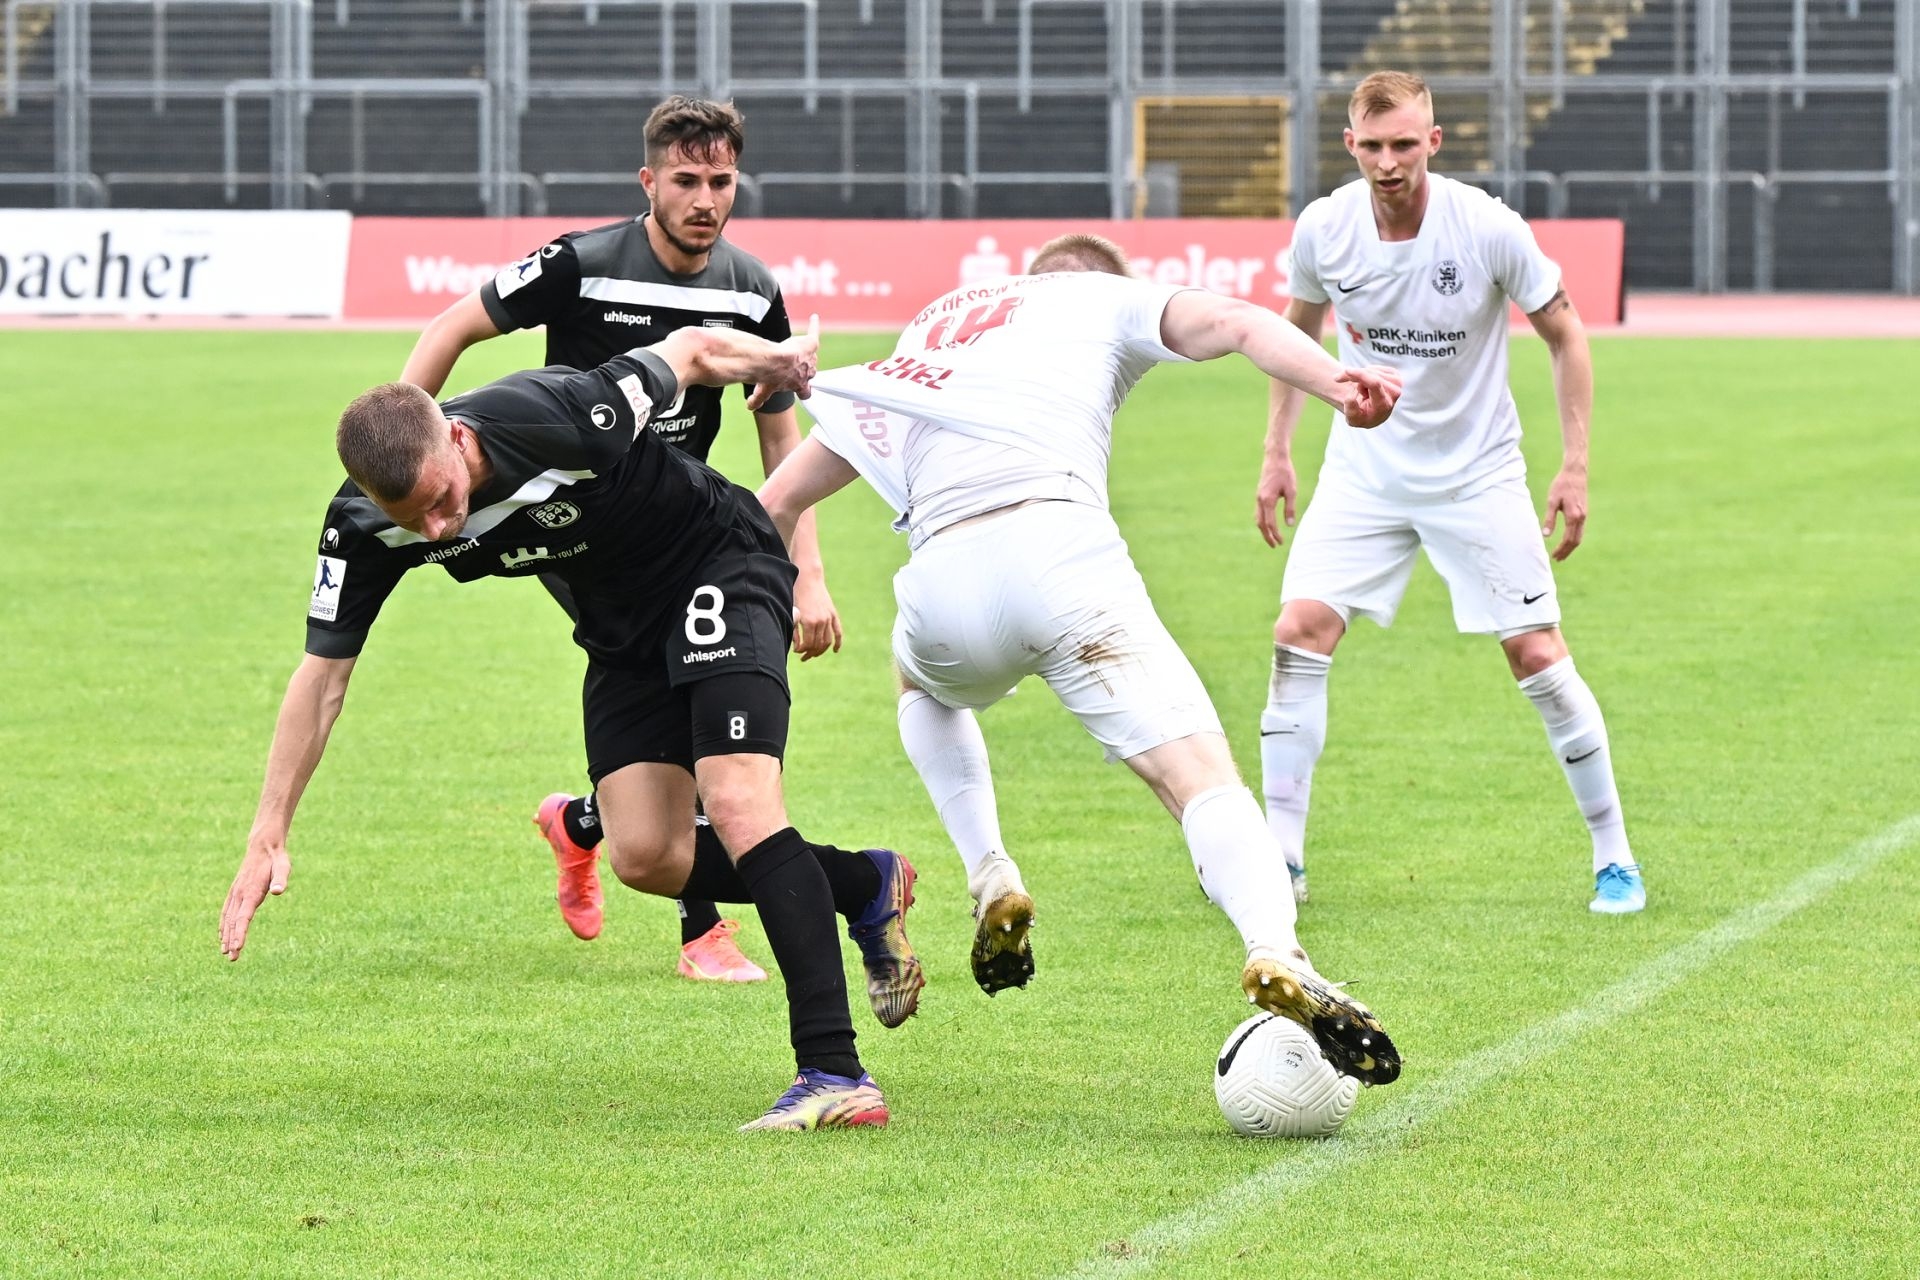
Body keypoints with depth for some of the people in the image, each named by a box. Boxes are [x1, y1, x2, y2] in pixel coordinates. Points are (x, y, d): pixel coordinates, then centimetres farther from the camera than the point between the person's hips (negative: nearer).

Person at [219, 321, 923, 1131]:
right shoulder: (367, 527, -20)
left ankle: (834, 1074, -25)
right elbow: (324, 672, -9)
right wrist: (268, 837, -9)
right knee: (645, 856, -6)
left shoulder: (559, 418, -35)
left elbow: (692, 350, -17)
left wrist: (782, 360, 4)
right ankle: (865, 886, 17)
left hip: (720, 567, -6)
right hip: (622, 624, 6)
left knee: (737, 801, -23)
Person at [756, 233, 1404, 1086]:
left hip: (940, 580, 4)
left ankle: (990, 879, 19)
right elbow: (1230, 322, 4)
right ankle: (1276, 957, -37)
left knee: (925, 685, 39)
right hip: (1059, 549, -3)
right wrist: (1335, 382, -12)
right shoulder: (1104, 299, 25)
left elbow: (776, 502, 37)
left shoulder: (917, 345, 36)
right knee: (1202, 777, -9)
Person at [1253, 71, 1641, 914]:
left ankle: (1614, 857, 9)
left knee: (1537, 655, -6)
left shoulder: (1490, 230, -19)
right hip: (1365, 471, 2)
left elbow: (1564, 336, -5)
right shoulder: (1323, 229, -11)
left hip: (1477, 473, -2)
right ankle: (1282, 860, -4)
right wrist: (1277, 451, 8)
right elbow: (1301, 325, 10)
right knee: (1299, 633, -12)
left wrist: (1575, 466, -9)